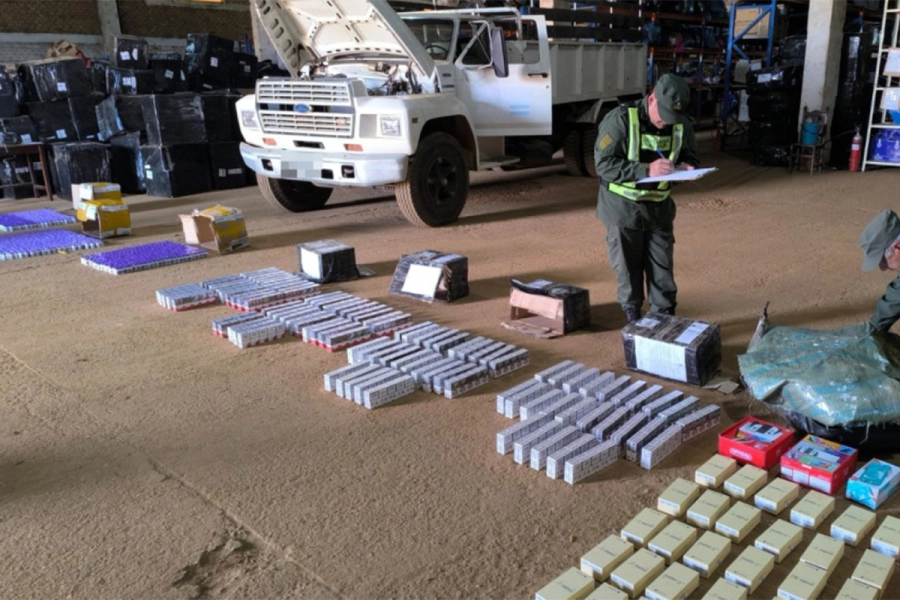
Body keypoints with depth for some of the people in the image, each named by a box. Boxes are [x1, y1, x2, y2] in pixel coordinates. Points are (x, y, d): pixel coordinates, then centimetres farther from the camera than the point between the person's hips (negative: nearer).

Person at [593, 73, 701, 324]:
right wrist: (646, 170, -31)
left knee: (662, 266, 8)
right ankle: (632, 315, 25)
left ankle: (665, 317, 22)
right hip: (623, 206, -3)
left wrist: (686, 167, -15)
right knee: (627, 266, 8)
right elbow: (604, 163, -23)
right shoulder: (620, 120, -18)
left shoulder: (681, 124, -3)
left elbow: (691, 156, 11)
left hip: (659, 206, 4)